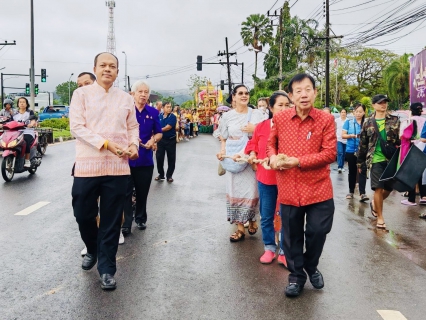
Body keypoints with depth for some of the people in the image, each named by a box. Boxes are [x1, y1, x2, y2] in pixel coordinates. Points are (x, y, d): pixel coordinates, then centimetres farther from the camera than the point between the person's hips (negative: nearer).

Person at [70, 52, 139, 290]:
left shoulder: (126, 98, 11)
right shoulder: (82, 94, 1)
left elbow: (133, 126, 16)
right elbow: (77, 126, -8)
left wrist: (134, 144, -6)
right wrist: (105, 143, -19)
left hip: (118, 167, 2)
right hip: (87, 165, -1)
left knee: (112, 221, 5)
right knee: (83, 215, 8)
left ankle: (107, 269, 16)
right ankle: (93, 250, 38)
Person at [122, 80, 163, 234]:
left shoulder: (153, 112, 4)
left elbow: (159, 133, 11)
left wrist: (154, 140, -10)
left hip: (145, 159, 3)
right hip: (127, 157, -3)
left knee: (142, 192, 14)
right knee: (126, 192, 1)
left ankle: (141, 218, 30)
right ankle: (126, 224, 7)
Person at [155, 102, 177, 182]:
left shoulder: (172, 117, -9)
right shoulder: (159, 116, 4)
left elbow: (168, 127, -18)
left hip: (171, 140, -3)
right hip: (161, 140, 3)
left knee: (171, 158, 4)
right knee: (159, 157, 4)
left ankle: (169, 175, 16)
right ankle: (161, 175, 19)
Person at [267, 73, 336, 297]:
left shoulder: (326, 120, -5)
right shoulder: (280, 118, 1)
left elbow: (330, 153, -11)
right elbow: (271, 143, 17)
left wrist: (298, 161, -18)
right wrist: (273, 157, -7)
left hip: (318, 188, -1)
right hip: (288, 189, 2)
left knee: (318, 231, 6)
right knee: (291, 235, 11)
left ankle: (311, 266, 36)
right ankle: (296, 275, 31)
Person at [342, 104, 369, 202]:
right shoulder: (349, 122, 3)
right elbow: (343, 135, -1)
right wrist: (351, 136, -18)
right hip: (351, 150, 1)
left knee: (363, 171, -10)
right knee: (352, 171, 11)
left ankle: (362, 193, -14)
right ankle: (351, 191, 23)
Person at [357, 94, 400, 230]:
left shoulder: (395, 120, 6)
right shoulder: (368, 123, 4)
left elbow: (400, 139, 6)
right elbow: (362, 144, 8)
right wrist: (360, 162, 9)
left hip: (391, 159, 2)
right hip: (376, 160, -2)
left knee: (389, 188, 9)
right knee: (378, 188, -5)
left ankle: (375, 204, 39)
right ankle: (380, 218, 7)